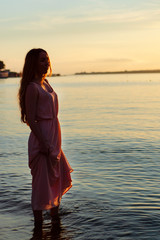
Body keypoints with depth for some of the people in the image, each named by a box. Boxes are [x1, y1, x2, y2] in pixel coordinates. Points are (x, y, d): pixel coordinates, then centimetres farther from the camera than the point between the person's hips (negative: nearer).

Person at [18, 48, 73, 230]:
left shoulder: (45, 83, 13)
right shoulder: (32, 87, -15)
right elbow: (30, 119, -19)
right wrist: (43, 143, -23)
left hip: (54, 138, 10)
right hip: (42, 139, -10)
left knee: (59, 180, 20)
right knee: (41, 183, -2)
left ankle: (55, 218, 37)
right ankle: (38, 224, 10)